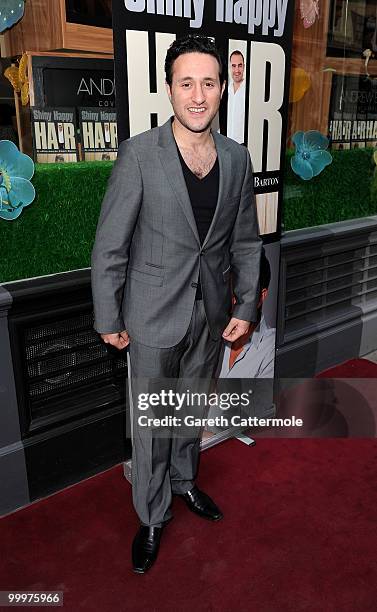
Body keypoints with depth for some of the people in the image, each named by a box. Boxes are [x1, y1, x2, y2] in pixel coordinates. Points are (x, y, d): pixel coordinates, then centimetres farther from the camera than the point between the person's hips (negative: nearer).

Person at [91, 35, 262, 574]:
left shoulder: (237, 159, -1)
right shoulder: (139, 154, -14)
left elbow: (246, 242, 7)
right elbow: (109, 245, -11)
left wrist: (246, 307, 4)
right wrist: (109, 320, -8)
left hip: (212, 314, 4)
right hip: (154, 315, -4)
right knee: (152, 420, 11)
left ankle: (184, 479, 48)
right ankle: (153, 516, 33)